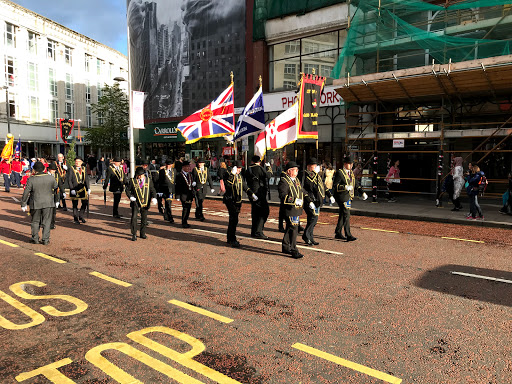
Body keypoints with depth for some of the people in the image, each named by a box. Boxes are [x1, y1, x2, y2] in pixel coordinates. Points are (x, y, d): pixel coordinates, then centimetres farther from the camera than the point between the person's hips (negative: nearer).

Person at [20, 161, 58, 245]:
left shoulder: (31, 179, -10)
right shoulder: (51, 178, -5)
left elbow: (26, 193, -6)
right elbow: (56, 188, 10)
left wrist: (23, 204, 3)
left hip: (35, 203, -1)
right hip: (48, 203, 1)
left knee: (35, 221, 16)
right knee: (46, 222, 8)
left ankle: (35, 239, 23)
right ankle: (45, 240, 8)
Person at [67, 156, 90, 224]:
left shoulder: (84, 169, 9)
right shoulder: (71, 169, -3)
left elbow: (86, 179, 11)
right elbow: (69, 180, -6)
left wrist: (88, 188, 3)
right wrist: (72, 189, -14)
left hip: (83, 189, 4)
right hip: (74, 189, -4)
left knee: (85, 203, 2)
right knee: (75, 205, 4)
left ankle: (81, 216, 22)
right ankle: (76, 219, 14)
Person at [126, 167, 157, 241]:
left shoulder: (149, 180, 4)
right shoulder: (132, 181, 0)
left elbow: (153, 190, 5)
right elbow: (127, 190, 7)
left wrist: (154, 198, -12)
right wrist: (131, 197, -10)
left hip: (145, 203, 2)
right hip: (136, 202, -2)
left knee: (144, 219, 10)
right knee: (134, 218, -10)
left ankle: (143, 234, 24)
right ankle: (134, 234, -1)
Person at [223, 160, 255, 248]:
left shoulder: (240, 177, 14)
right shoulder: (228, 175, -8)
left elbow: (245, 187, 18)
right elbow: (227, 185, -27)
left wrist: (252, 194, 5)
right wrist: (232, 174, -32)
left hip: (238, 201, 7)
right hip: (230, 200, -7)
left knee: (233, 220, 15)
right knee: (234, 220, -16)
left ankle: (230, 239, 26)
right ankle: (233, 240, -12)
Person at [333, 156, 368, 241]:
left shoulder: (351, 172, 13)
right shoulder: (339, 172, -12)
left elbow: (356, 185, 19)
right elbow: (335, 185, -15)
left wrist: (362, 193, 8)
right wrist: (345, 187, -27)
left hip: (349, 197, 8)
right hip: (342, 197, -8)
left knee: (342, 215, 14)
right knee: (346, 215, -10)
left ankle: (338, 233, 24)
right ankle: (348, 235, -8)